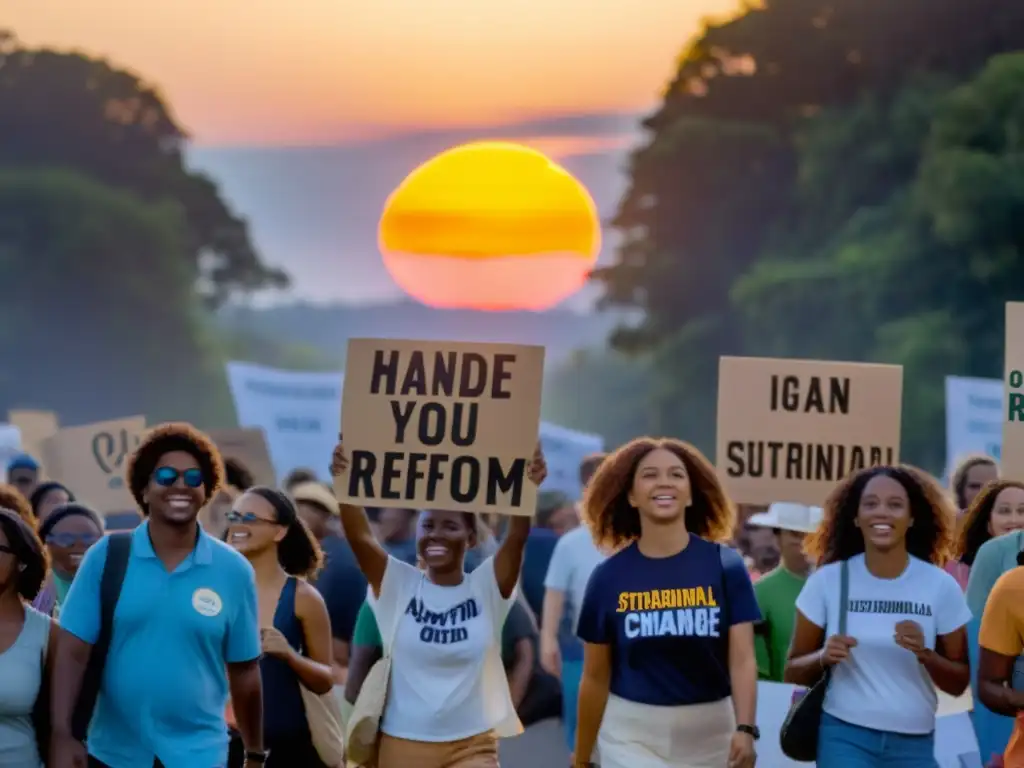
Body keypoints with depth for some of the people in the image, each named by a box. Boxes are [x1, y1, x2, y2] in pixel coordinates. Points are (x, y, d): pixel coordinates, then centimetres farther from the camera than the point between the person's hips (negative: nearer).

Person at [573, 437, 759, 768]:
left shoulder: (726, 566, -1)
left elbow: (742, 659, -8)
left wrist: (745, 728, -25)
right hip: (632, 736, -1)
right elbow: (595, 677, 7)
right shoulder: (609, 576, 0)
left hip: (708, 736, 1)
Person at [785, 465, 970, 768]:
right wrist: (822, 658, -19)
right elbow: (793, 671, 3)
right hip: (844, 736, -2)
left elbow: (959, 683, 3)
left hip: (913, 743, 2)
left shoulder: (940, 586, -2)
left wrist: (925, 654, -17)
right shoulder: (828, 581, -4)